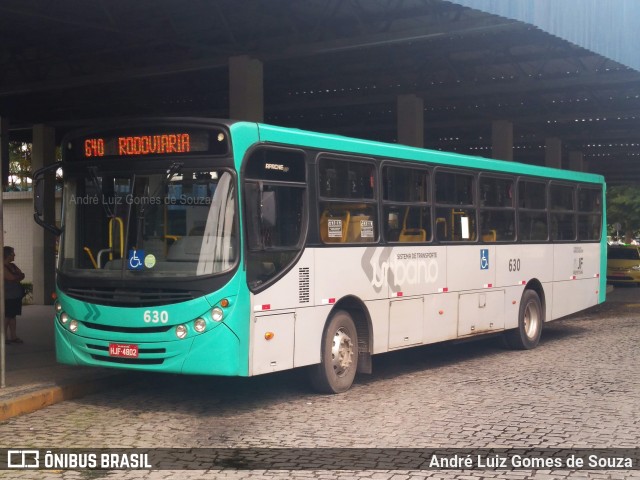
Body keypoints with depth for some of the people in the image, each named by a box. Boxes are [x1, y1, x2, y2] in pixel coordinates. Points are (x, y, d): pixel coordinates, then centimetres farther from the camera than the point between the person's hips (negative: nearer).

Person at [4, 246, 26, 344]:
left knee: (13, 316, 9)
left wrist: (15, 277, -13)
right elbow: (11, 277, -19)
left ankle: (13, 336, 12)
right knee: (7, 317, -6)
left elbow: (22, 275, 7)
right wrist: (19, 276, 1)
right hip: (8, 297, -8)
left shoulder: (12, 266, 14)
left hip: (16, 295, 8)